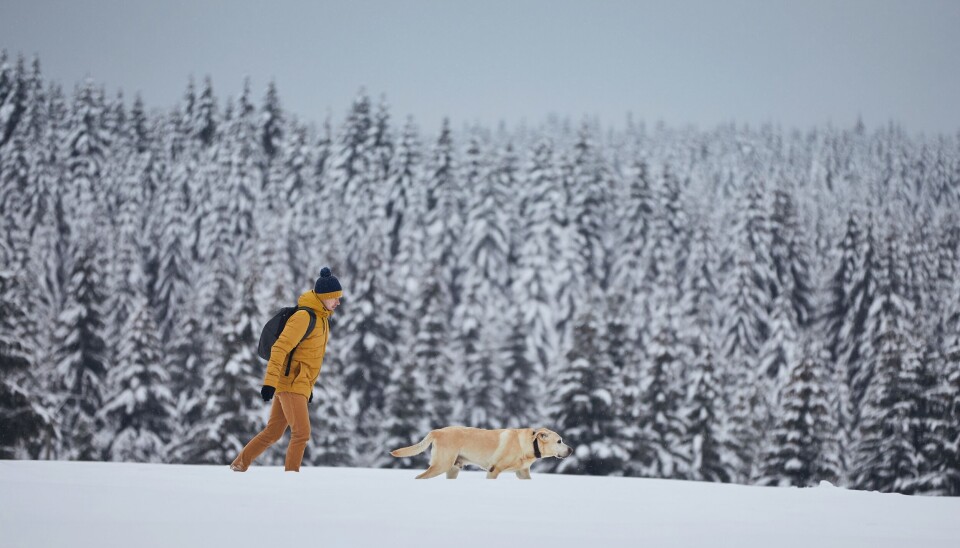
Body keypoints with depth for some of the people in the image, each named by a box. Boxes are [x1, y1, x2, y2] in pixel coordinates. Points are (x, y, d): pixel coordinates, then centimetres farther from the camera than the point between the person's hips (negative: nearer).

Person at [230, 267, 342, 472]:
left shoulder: (321, 317, 15)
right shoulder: (303, 317, -15)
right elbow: (280, 348, -21)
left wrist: (309, 385, 24)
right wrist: (270, 382, -27)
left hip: (299, 385, 10)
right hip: (290, 383, -10)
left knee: (272, 433, 14)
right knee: (301, 433, -14)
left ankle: (239, 465, 23)